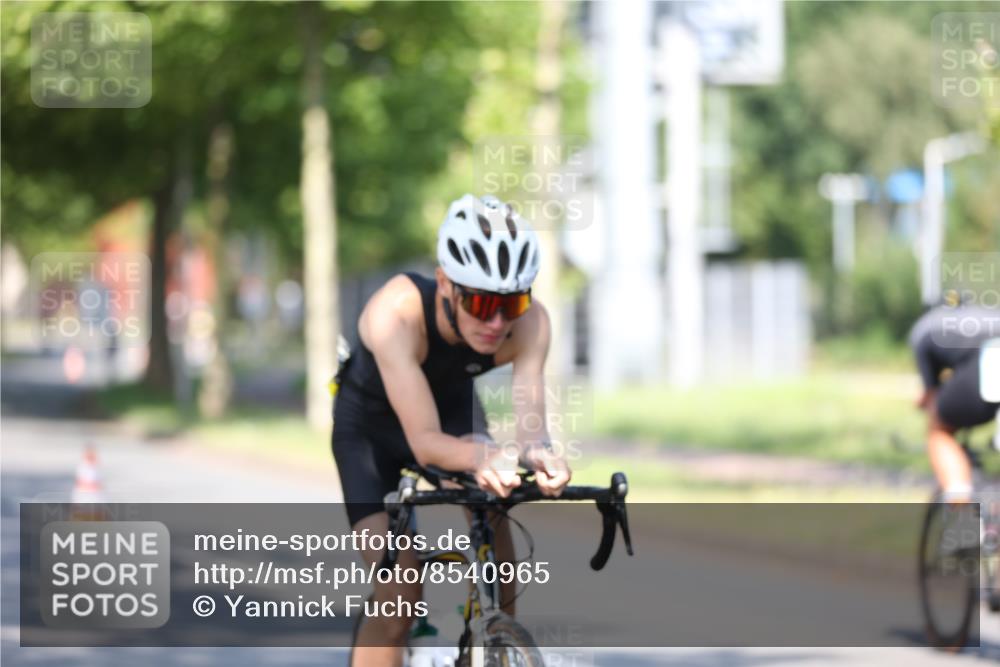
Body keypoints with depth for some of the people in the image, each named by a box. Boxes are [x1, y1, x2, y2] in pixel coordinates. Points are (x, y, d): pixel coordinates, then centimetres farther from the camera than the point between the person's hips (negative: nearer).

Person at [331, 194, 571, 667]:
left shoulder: (528, 321, -32)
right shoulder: (396, 312, -41)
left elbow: (529, 420, -40)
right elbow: (424, 440, -45)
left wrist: (537, 453, -64)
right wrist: (481, 456, -66)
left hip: (454, 409, 3)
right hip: (371, 424, -3)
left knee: (501, 588, -11)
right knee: (396, 596, -18)